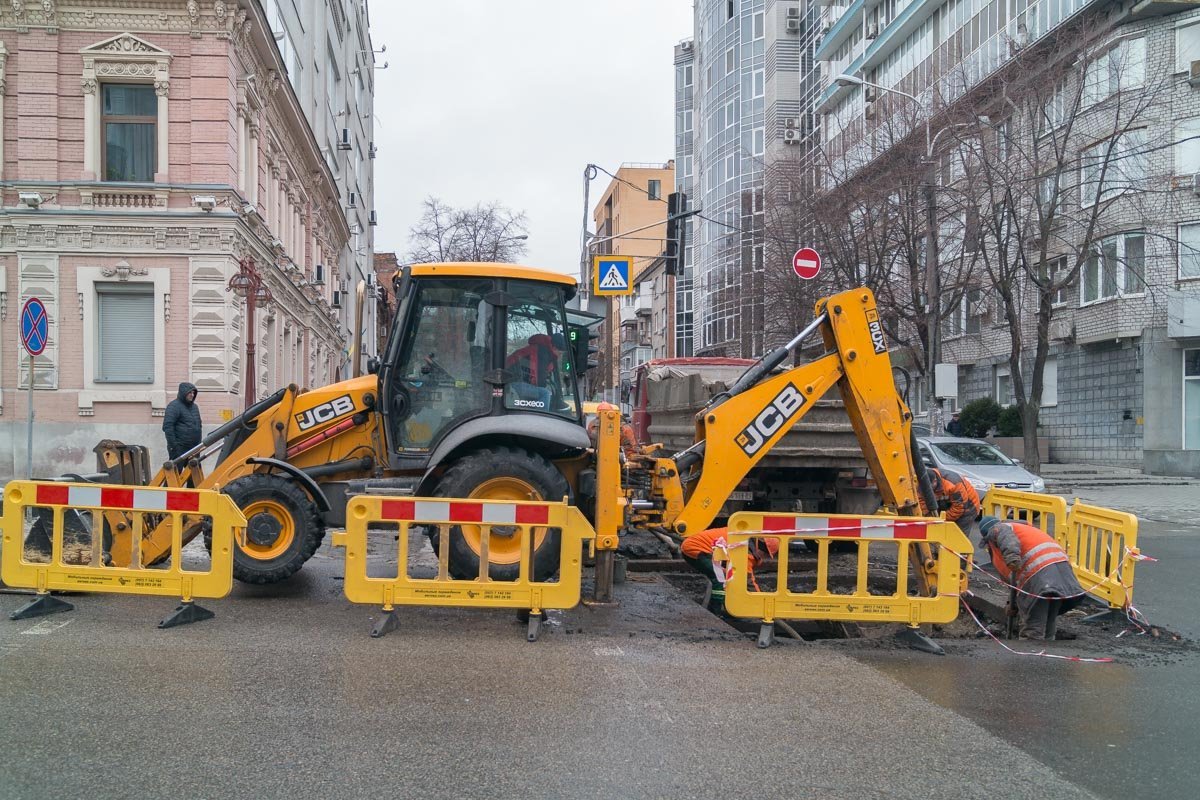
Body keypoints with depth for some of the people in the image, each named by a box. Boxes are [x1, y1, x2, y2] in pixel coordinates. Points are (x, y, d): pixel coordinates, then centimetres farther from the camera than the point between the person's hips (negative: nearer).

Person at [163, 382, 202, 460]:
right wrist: (173, 445, -18)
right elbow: (167, 426, -15)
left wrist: (199, 443, 19)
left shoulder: (194, 406, 17)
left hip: (193, 448, 8)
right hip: (179, 448, -8)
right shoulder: (174, 406, -8)